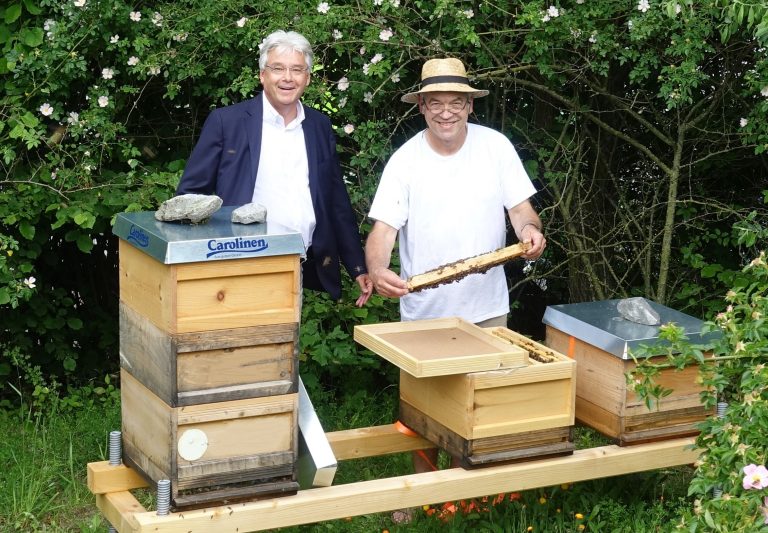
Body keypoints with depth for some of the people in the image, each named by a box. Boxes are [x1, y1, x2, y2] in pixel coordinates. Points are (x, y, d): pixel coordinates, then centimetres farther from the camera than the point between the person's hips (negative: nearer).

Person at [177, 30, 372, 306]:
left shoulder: (320, 126, 12)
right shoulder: (226, 121, 0)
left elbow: (337, 203, 17)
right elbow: (191, 192, 1)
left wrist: (358, 268, 14)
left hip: (308, 273, 4)